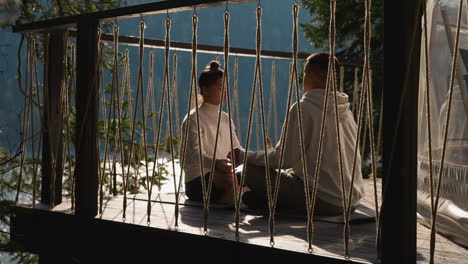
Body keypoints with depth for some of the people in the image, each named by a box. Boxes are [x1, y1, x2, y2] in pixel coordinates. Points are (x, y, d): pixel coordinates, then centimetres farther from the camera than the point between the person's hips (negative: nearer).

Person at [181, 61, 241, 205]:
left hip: (221, 175, 8)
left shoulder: (225, 119, 18)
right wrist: (215, 163, -45)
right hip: (198, 181, -8)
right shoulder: (194, 119, -8)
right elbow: (195, 152, -23)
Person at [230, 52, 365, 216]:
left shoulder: (303, 108, -10)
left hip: (325, 200, -8)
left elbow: (284, 159, -10)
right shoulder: (346, 111, 13)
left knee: (250, 170, -3)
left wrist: (243, 156, 5)